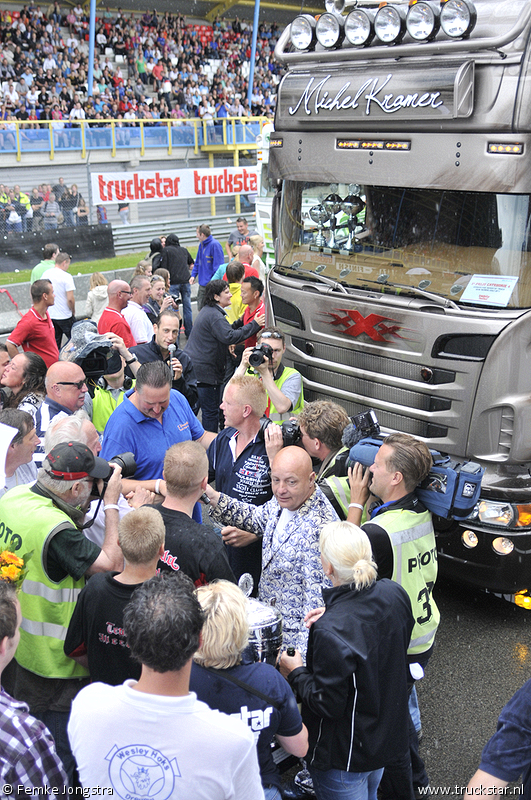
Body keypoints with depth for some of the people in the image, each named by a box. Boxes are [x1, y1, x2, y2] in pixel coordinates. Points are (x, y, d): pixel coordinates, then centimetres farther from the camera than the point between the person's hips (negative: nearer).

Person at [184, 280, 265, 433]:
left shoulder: (207, 311, 16)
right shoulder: (214, 315, -18)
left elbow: (224, 330, 24)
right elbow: (229, 337, -29)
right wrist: (254, 325, -24)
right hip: (205, 371, -11)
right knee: (211, 411, -3)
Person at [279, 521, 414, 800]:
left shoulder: (330, 631, -35)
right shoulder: (394, 594, -13)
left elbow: (328, 705, -26)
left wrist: (296, 673, -9)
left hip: (345, 756, -7)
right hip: (387, 736, 7)